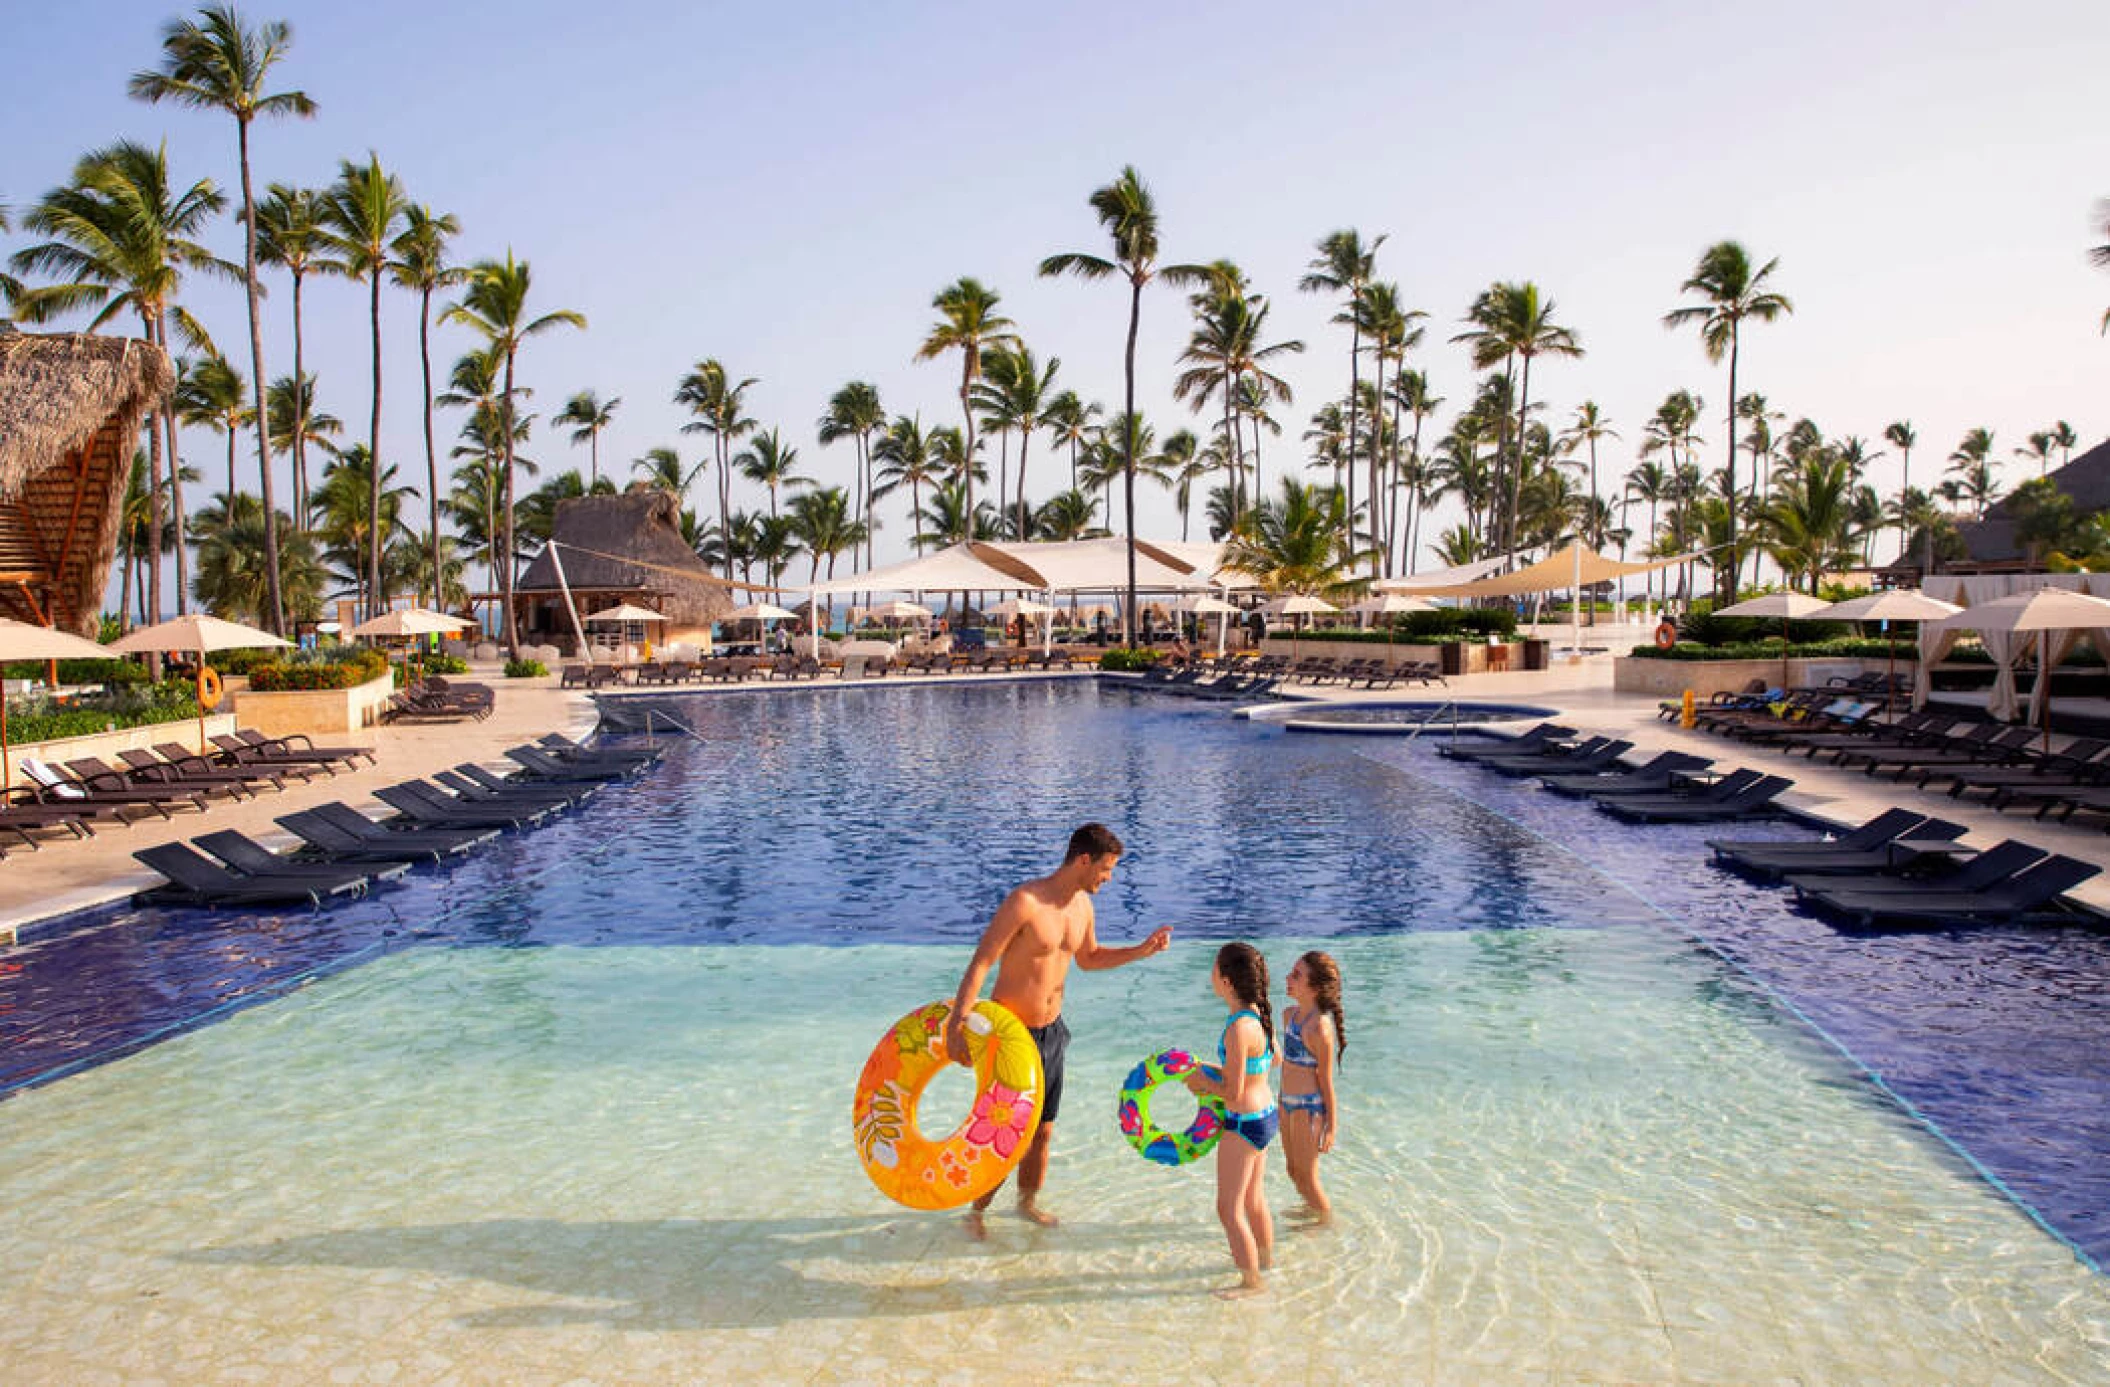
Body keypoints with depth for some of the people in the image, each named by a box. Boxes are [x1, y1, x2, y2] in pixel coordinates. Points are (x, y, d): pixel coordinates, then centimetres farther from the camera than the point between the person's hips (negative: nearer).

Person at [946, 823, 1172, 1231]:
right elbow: (979, 964, -24)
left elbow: (1088, 958, 19)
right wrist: (956, 1025, -31)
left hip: (1051, 1031, 7)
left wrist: (1141, 951, 7)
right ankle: (976, 1211, 24)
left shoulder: (1082, 903, 2)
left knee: (1042, 1131, 17)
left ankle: (1028, 1201, 39)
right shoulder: (1025, 902, -23)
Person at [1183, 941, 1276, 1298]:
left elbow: (1234, 1094, -26)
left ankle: (1252, 1280, 20)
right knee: (1253, 1199, 28)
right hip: (1266, 1114, 9)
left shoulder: (1238, 1029, -29)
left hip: (1244, 1124, -9)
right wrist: (1217, 1077, 16)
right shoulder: (1260, 1014, -2)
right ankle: (1265, 1256, 47)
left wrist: (1204, 1082, -7)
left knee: (1229, 1209, 7)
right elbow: (1274, 1059, 16)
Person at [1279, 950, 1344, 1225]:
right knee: (1294, 1171, 25)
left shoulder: (1319, 1028, -24)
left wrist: (1332, 1126, -11)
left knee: (1307, 1176, 10)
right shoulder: (1289, 1015, 1)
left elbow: (1326, 1080, -17)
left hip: (1310, 1107, -8)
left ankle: (1328, 1222, 34)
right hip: (1288, 1104, 8)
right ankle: (1313, 1208, 50)